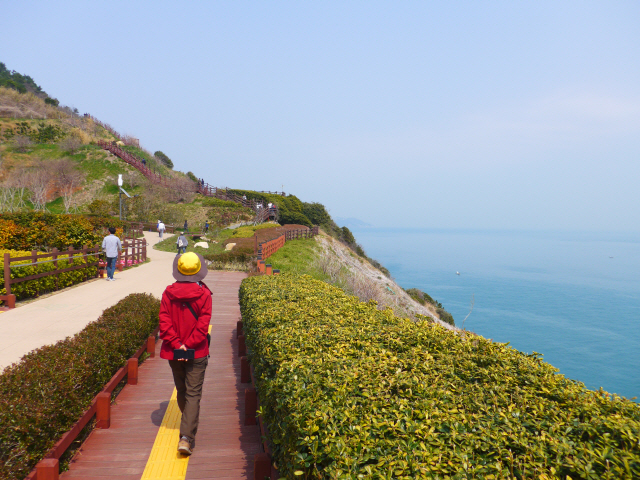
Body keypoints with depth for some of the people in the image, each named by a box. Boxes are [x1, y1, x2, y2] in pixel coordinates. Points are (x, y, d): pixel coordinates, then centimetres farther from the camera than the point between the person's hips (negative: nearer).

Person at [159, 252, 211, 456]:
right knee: (193, 393, 0)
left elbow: (164, 321, -9)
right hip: (197, 353, -3)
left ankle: (189, 423, 41)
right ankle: (186, 437, -9)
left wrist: (176, 344, -10)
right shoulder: (204, 294, -9)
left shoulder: (168, 293, -2)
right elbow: (203, 323, -14)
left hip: (173, 352, 3)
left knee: (181, 390, 21)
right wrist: (189, 345, -11)